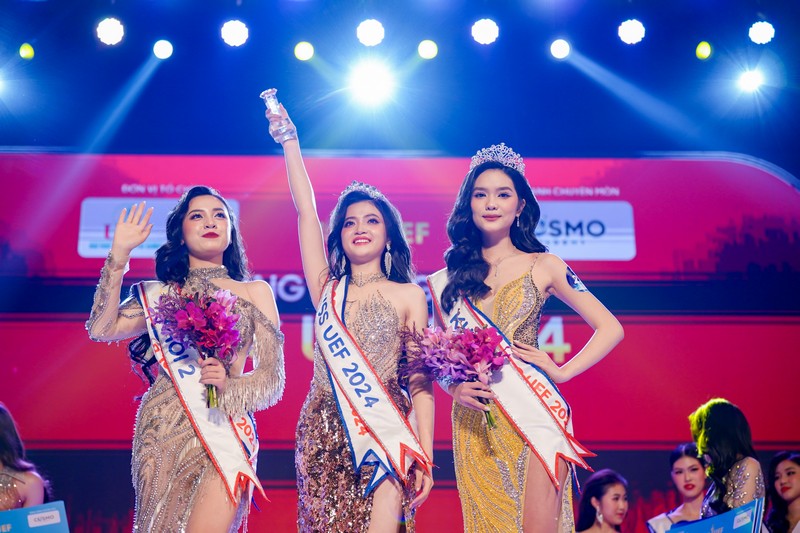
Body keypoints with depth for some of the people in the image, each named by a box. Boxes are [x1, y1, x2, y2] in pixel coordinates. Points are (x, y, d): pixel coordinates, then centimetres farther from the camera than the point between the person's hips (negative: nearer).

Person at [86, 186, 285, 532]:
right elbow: (101, 329, 0)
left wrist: (229, 384, -15)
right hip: (162, 432, 2)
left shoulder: (255, 292, 10)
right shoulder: (161, 294, 15)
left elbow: (272, 379, 5)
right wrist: (119, 254, 1)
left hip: (225, 431, -2)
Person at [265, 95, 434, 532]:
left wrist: (425, 455, -6)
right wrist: (289, 141, 9)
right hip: (324, 432, 3)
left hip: (385, 434, -2)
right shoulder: (327, 289, 12)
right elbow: (306, 211, 8)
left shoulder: (409, 295, 6)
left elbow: (419, 379, 2)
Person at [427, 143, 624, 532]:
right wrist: (454, 388, -4)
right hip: (473, 423, 3)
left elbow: (610, 329, 6)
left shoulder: (542, 266, 5)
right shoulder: (449, 278, 11)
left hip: (532, 415, -2)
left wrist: (561, 372, -4)